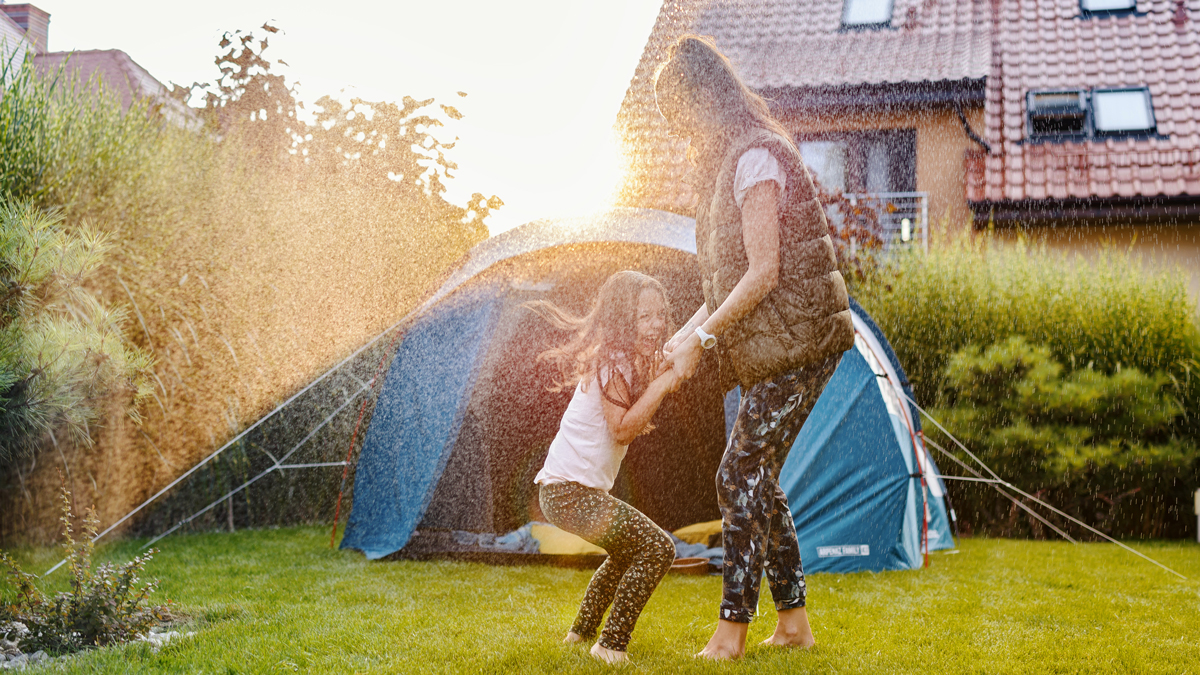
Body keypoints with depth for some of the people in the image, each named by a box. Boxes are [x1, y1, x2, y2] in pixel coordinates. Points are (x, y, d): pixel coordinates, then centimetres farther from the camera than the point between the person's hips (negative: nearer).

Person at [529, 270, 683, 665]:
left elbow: (633, 425, 12)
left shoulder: (627, 359, 15)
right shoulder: (613, 362, -15)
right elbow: (622, 429, -22)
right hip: (571, 491, -11)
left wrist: (673, 371, 4)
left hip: (562, 488, 11)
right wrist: (660, 385, -22)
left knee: (628, 551, 31)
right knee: (658, 548, -13)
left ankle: (582, 632, 38)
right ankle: (612, 646, -9)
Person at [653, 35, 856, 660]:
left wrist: (702, 336, -16)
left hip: (796, 342, -10)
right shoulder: (726, 163, 17)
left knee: (740, 473, -10)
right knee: (757, 478, 10)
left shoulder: (756, 157, -14)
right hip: (769, 349, 10)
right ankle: (793, 620, 18)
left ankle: (732, 631, -3)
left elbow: (764, 271, -20)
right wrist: (686, 333, 9)